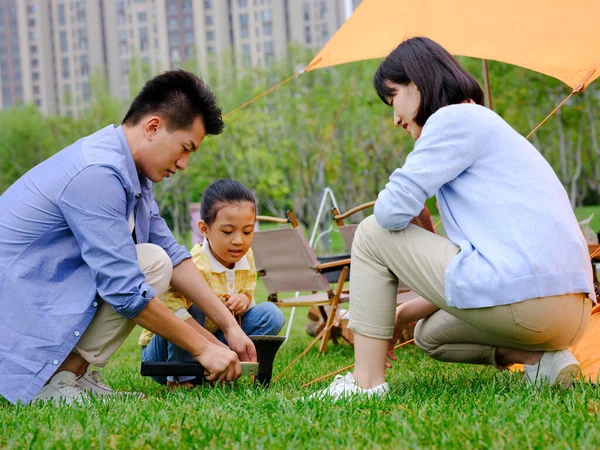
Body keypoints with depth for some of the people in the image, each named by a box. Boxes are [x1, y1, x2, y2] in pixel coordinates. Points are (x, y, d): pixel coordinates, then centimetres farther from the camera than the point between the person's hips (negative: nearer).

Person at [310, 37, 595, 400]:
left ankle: (367, 383, 3)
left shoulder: (454, 118, -2)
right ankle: (541, 358, 8)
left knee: (373, 233, 4)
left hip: (519, 298, -10)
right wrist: (402, 315, 29)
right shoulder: (486, 123, 28)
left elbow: (393, 210, -11)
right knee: (430, 333, 32)